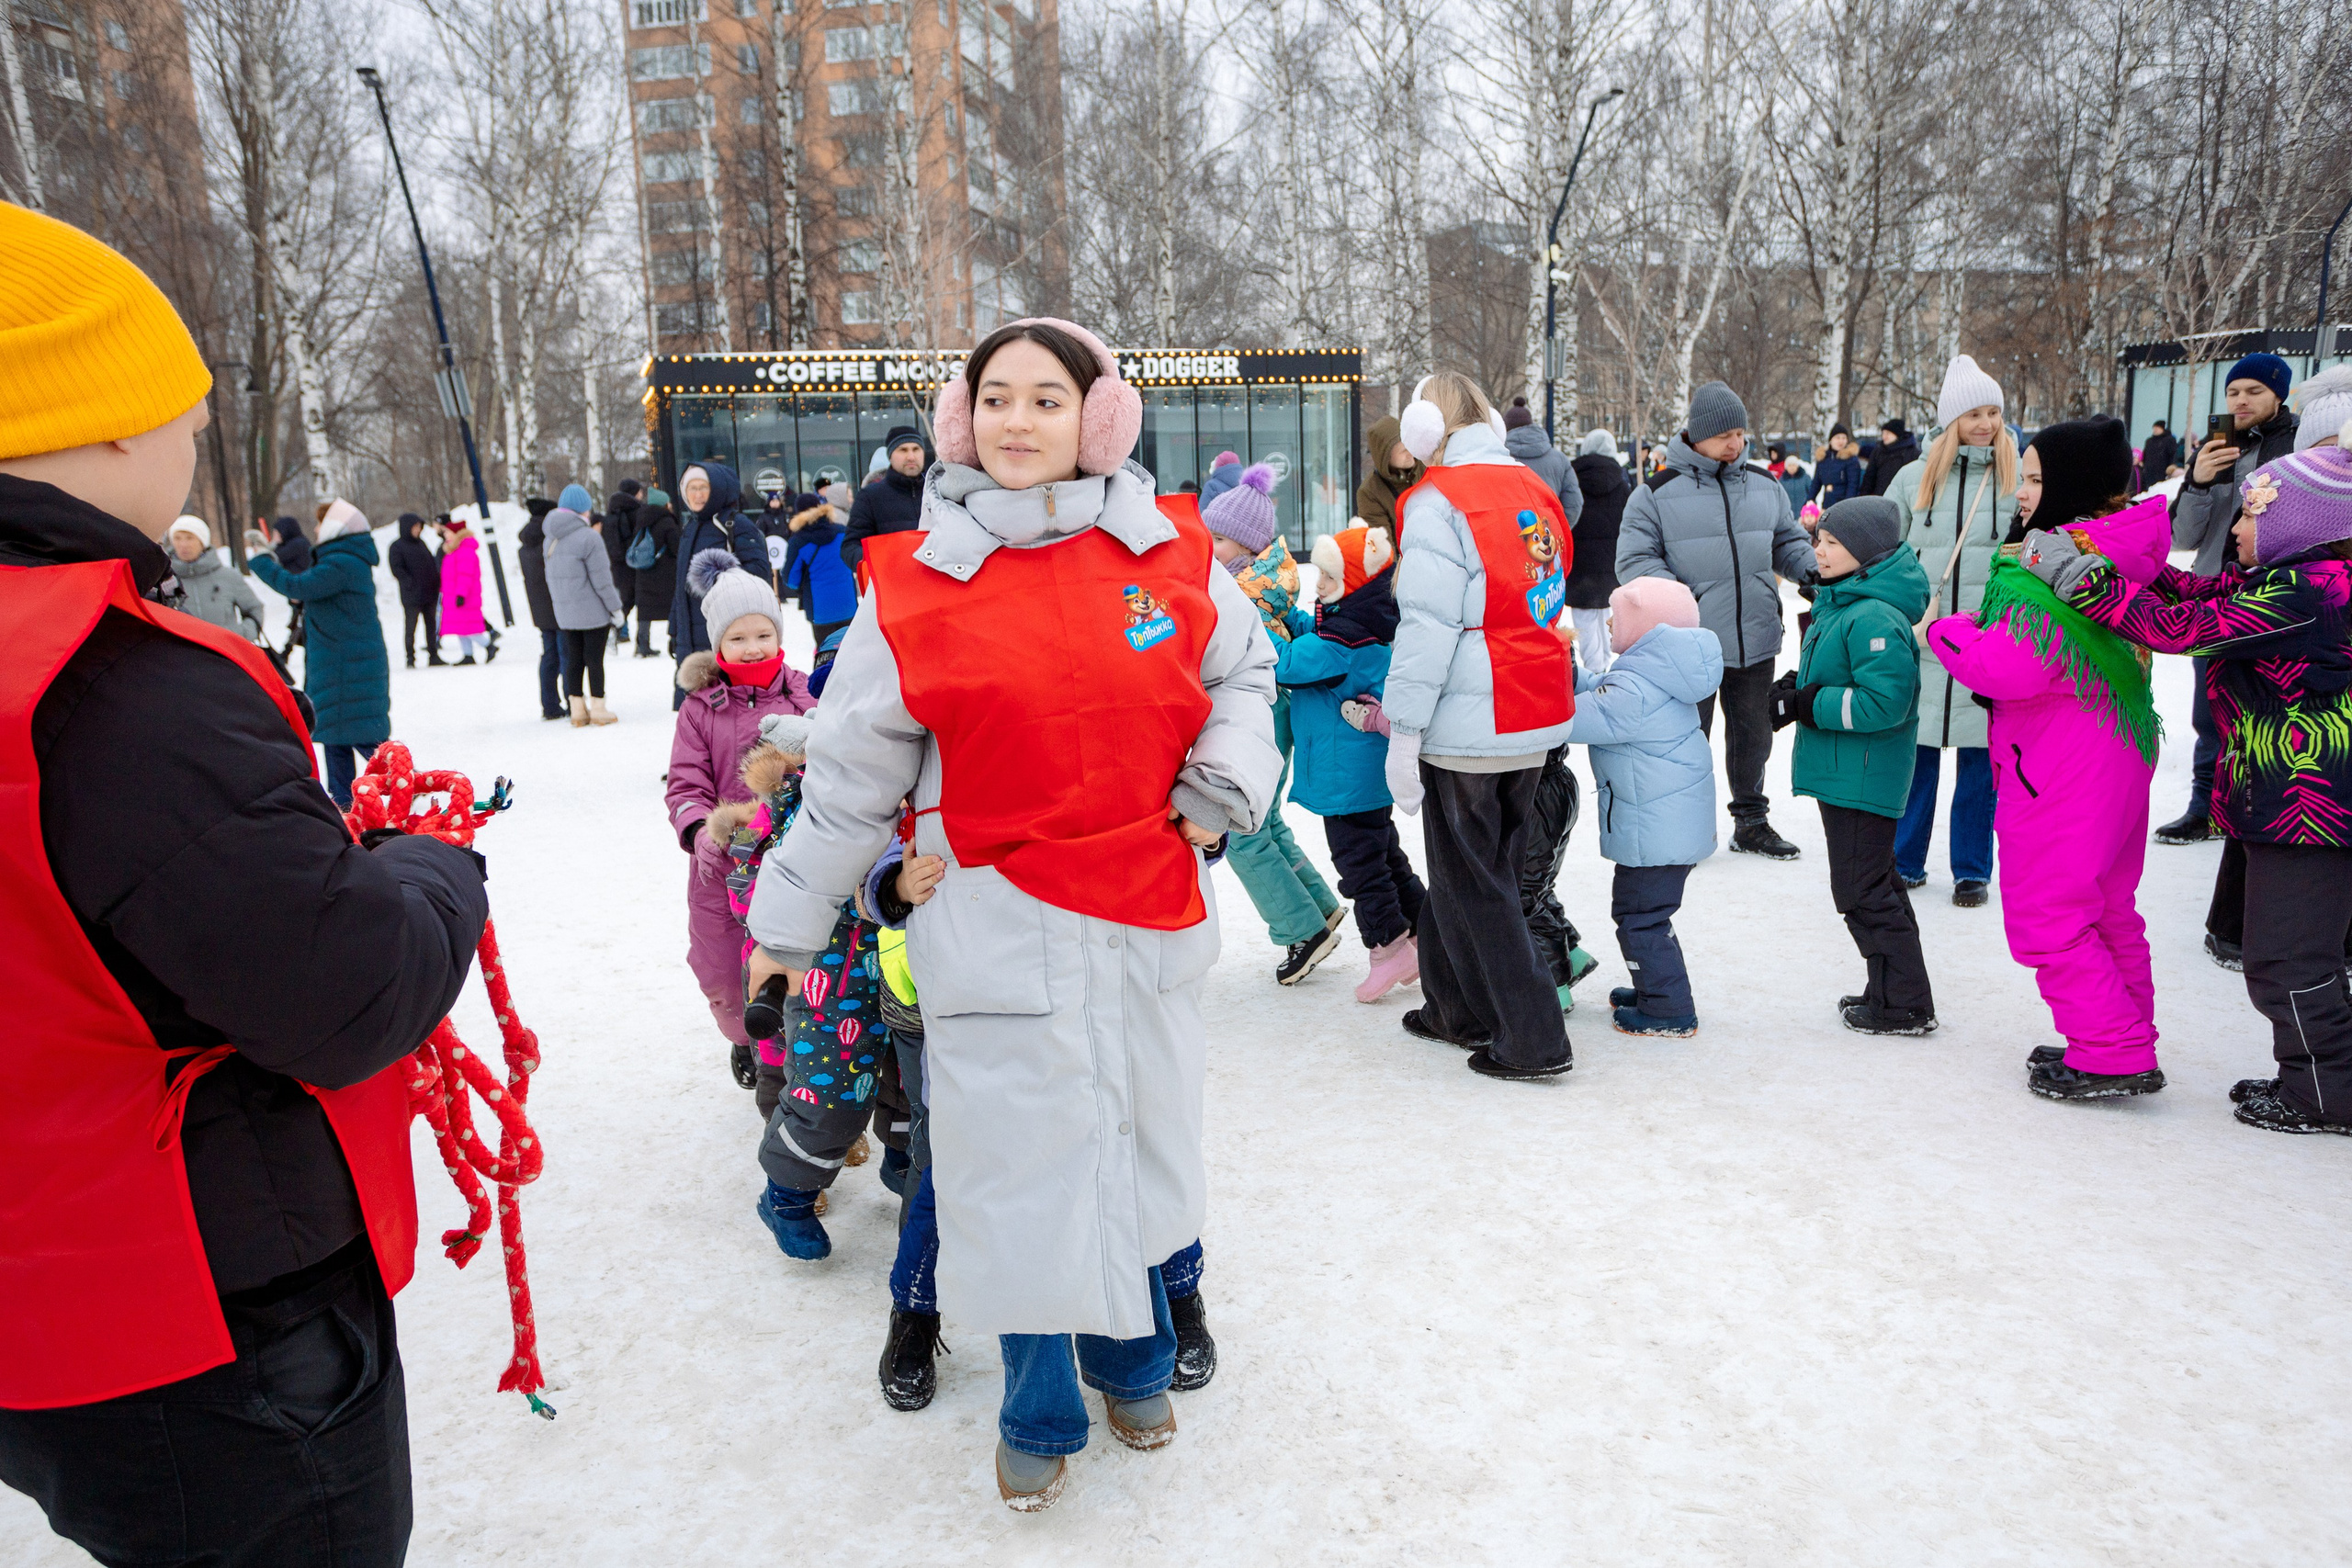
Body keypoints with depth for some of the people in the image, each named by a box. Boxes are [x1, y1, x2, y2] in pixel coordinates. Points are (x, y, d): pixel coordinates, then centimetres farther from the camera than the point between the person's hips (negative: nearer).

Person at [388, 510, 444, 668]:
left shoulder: (420, 543, 13)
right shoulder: (397, 546, -6)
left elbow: (432, 563, 18)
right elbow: (397, 569, -11)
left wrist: (436, 582, 6)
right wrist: (410, 584, -18)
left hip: (430, 594, 6)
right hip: (411, 596, -6)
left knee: (431, 625, 12)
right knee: (410, 627, -1)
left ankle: (433, 655, 20)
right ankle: (410, 658, 5)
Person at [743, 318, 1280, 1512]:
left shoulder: (1170, 558, 0)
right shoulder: (917, 583, -4)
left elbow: (1244, 669, 18)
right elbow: (852, 774, 3)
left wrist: (1228, 780, 1)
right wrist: (788, 920, 9)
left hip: (1152, 913, 3)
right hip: (997, 925, -2)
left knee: (1141, 1146, 17)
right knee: (1021, 1167, 6)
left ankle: (1134, 1365, 45)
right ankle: (1040, 1413, 33)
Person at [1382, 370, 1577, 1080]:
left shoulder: (1437, 500, -12)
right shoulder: (1531, 487, 11)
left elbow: (1428, 624, -17)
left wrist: (1403, 730, -13)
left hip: (1469, 727, -8)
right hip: (1536, 723, 8)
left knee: (1473, 885, 3)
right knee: (1478, 870, 20)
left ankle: (1535, 1042, 7)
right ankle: (1460, 1010, 33)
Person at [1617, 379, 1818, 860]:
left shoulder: (1766, 487, 10)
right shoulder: (1657, 493, -5)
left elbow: (1787, 542, 20)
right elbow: (1634, 559, -7)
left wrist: (1811, 567, -1)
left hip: (1755, 640, 5)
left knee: (1753, 734, 15)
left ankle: (1751, 821, 31)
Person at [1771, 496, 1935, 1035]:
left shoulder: (1874, 617, -22)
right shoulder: (1839, 603, 10)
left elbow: (1884, 702, -29)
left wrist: (1806, 705, -23)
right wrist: (1796, 685, 4)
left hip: (1862, 780, -11)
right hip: (1842, 771, 11)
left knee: (1862, 890, -2)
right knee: (1875, 880, 19)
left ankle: (1906, 1007, 10)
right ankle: (1891, 990, 31)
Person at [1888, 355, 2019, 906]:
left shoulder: (2019, 478, 3)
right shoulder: (1914, 478, 6)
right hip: (1921, 639, 1)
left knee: (1980, 757, 6)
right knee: (1915, 752, 7)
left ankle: (1972, 870, 19)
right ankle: (1905, 862, 21)